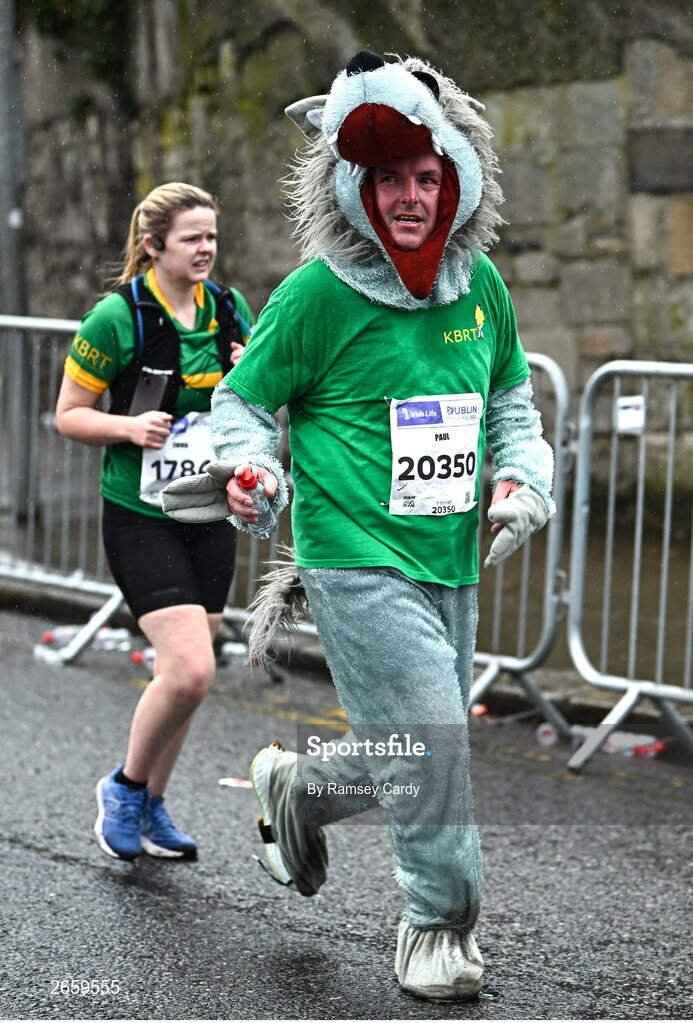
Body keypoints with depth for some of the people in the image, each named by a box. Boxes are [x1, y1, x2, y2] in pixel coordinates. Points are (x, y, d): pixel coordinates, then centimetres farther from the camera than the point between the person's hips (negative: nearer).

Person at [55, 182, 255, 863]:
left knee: (184, 672, 10)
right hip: (140, 518, -6)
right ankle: (124, 787, 8)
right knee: (190, 671, -17)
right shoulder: (118, 317, -12)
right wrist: (128, 426, -24)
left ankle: (150, 807, 28)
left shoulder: (229, 309, 4)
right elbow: (68, 415, -6)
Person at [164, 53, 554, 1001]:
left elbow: (510, 394, 21)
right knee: (427, 736, -14)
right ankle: (440, 921, 8)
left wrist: (523, 476, 5)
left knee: (416, 758, 13)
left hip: (451, 565, 6)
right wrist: (247, 468, -21)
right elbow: (242, 398, -1)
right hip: (355, 559, -6)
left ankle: (294, 788, 43)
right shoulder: (319, 291, -11)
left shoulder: (480, 284, 5)